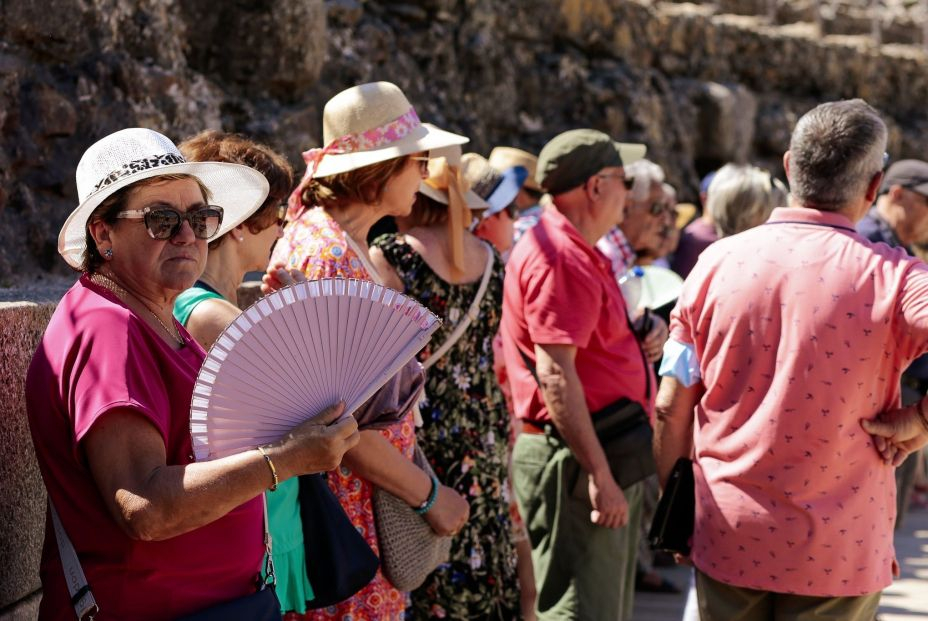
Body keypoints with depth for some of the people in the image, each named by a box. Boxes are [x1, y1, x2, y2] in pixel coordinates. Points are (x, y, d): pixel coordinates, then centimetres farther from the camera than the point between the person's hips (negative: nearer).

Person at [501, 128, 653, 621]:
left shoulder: (578, 253, 19)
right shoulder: (559, 258, -16)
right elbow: (554, 371, -24)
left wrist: (641, 337, 9)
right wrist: (598, 474, -26)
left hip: (603, 455, 11)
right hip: (575, 460, -11)